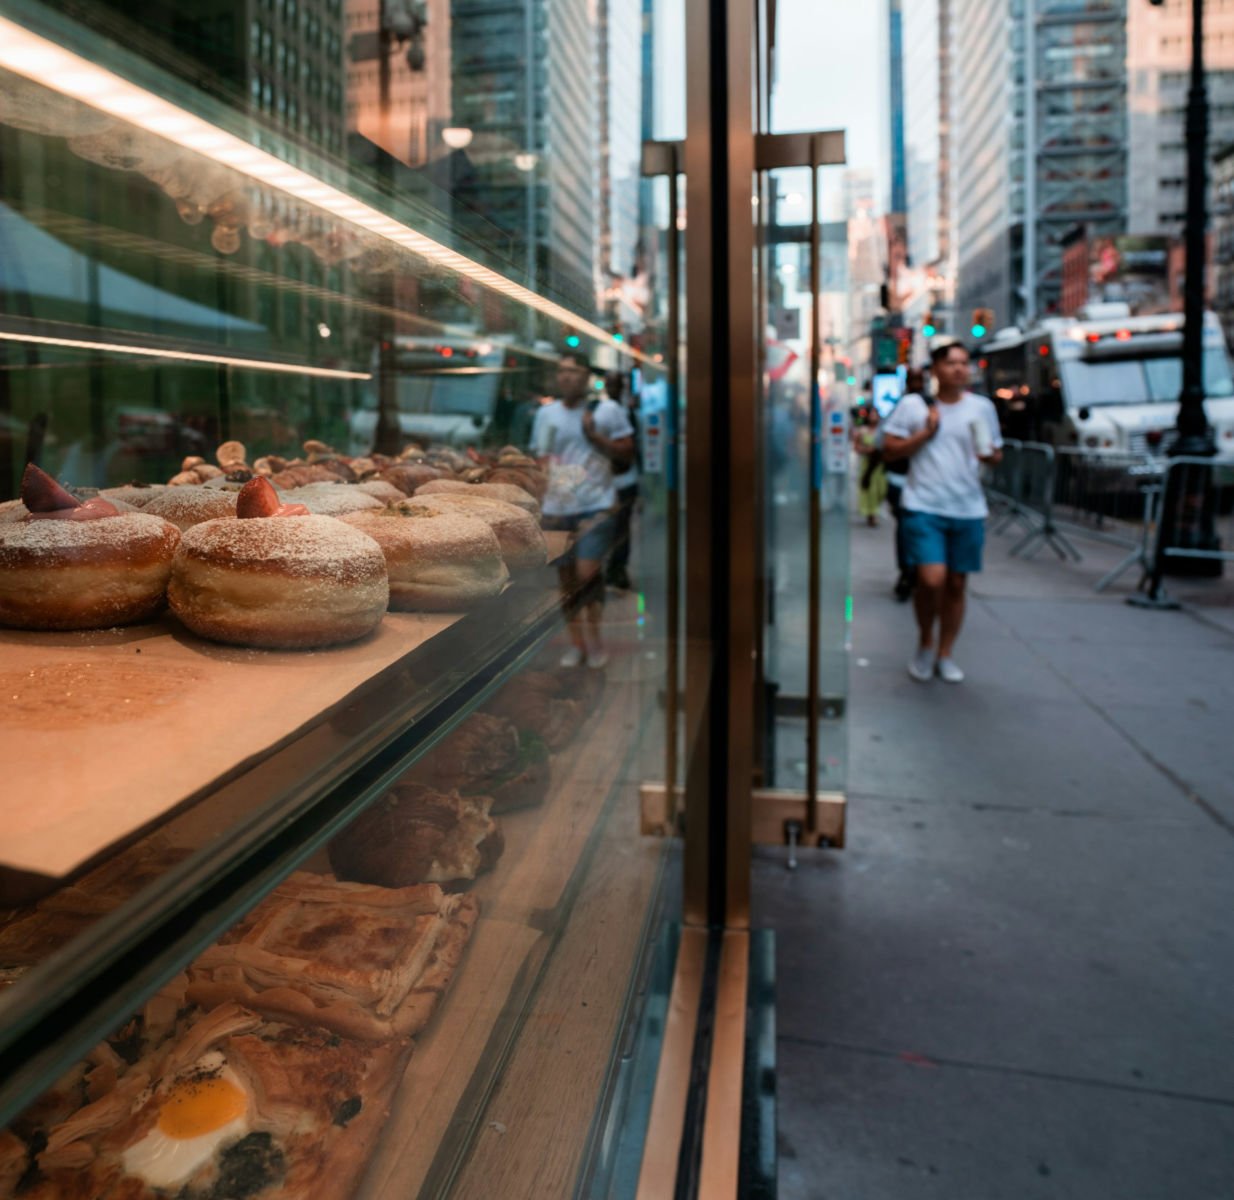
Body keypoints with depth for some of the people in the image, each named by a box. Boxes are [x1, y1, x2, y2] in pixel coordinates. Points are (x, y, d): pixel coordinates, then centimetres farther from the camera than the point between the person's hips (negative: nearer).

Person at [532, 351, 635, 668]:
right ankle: (577, 642, 20)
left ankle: (594, 636, 9)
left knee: (587, 574, -12)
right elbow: (539, 461, 13)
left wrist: (595, 436, -13)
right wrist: (542, 504, 3)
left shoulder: (607, 410, 0)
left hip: (595, 507, -4)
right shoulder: (546, 414, 10)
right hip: (557, 510, 4)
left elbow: (627, 454, 0)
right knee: (566, 579, 7)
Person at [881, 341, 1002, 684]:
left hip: (968, 510, 3)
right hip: (924, 508, -3)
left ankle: (944, 655, 24)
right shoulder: (912, 405, 1)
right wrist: (926, 433, -11)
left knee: (956, 585, 8)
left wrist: (989, 453, -7)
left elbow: (995, 453, 16)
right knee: (931, 580, -16)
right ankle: (925, 641, 13)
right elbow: (890, 447, 0)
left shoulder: (982, 407, 8)